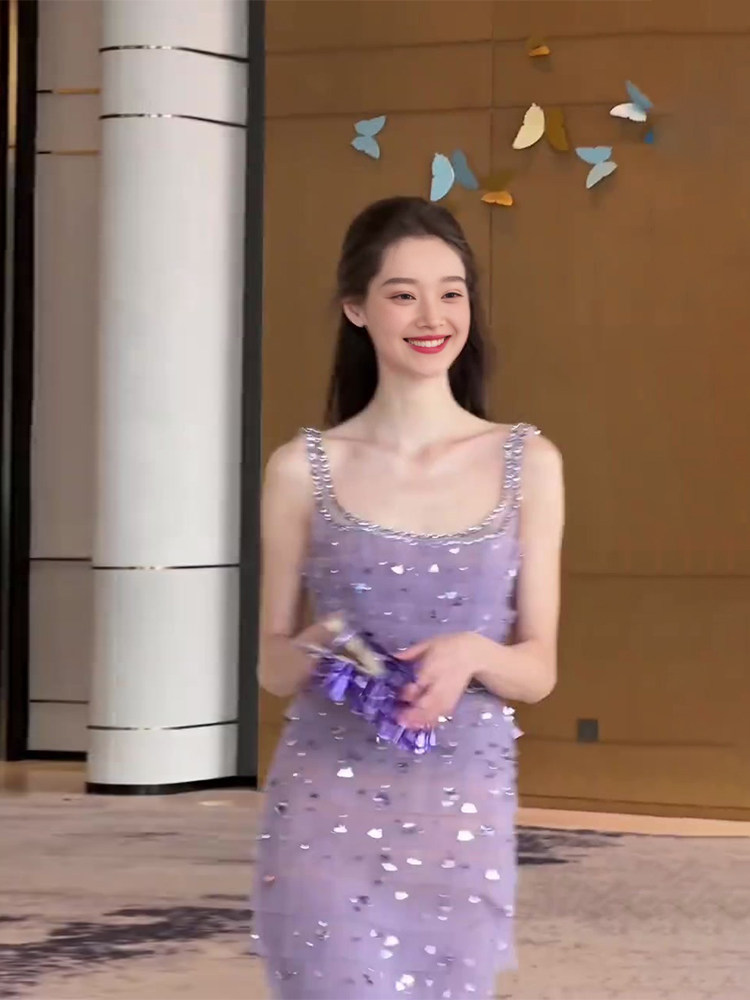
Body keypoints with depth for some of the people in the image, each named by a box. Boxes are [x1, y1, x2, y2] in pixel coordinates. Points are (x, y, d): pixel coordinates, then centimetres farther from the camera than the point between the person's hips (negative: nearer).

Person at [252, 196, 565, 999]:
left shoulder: (527, 464, 4)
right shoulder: (304, 469, 1)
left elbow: (537, 670, 5)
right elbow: (272, 666, 7)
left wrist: (472, 654, -17)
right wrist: (317, 648, -15)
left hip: (464, 816, 1)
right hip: (326, 812, -1)